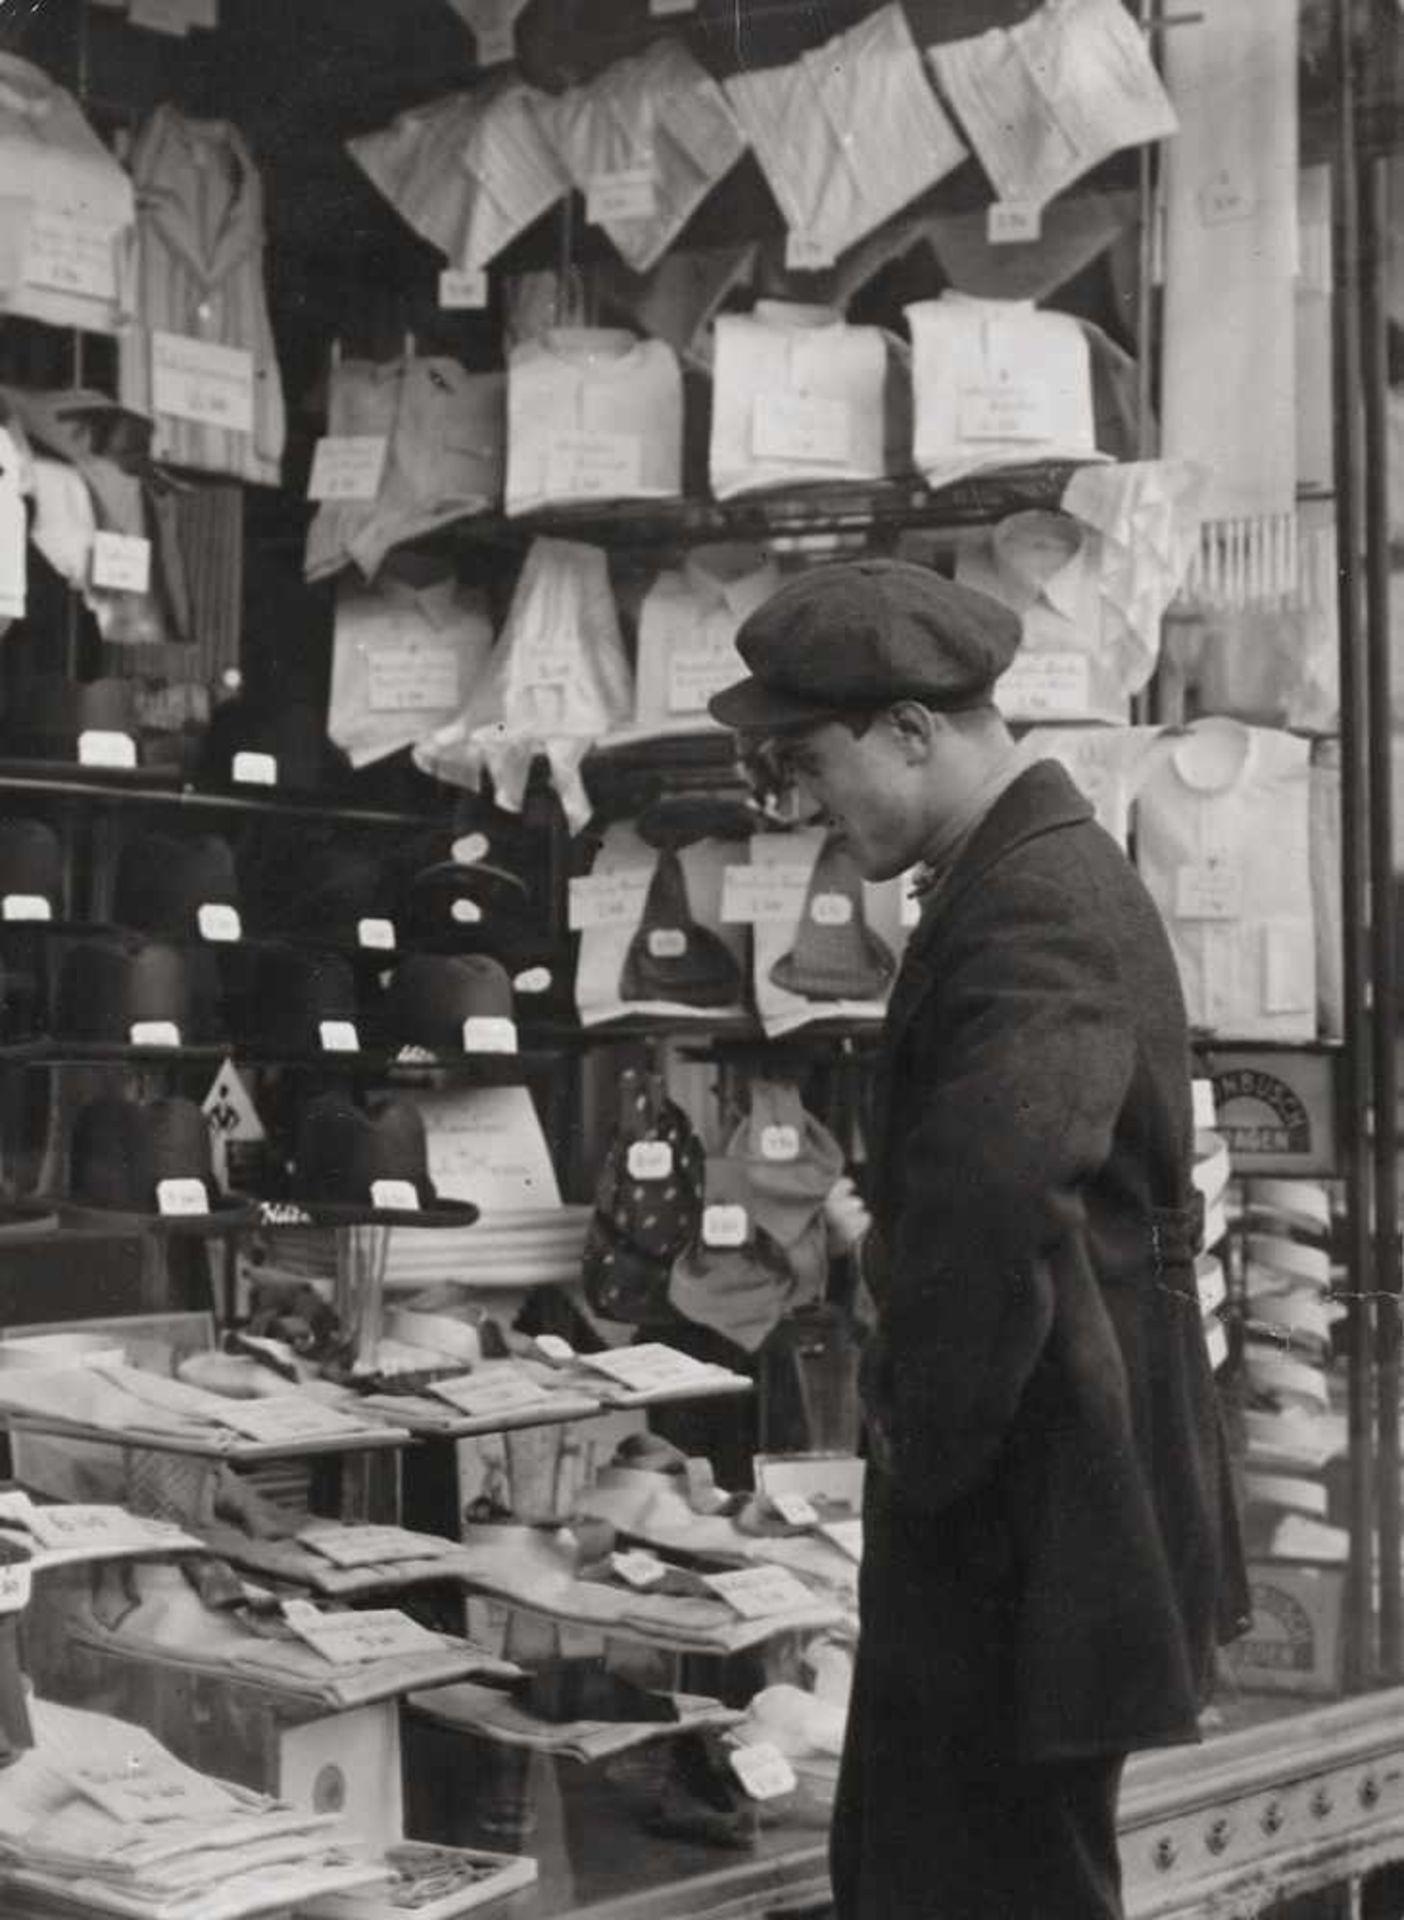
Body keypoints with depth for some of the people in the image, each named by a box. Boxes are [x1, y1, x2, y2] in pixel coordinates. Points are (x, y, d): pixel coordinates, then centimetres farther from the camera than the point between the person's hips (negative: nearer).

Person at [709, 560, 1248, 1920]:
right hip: (1009, 1493, 10)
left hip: (1022, 1514, -10)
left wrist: (923, 1444, -20)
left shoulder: (1038, 906, -21)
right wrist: (922, 1431, 11)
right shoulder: (1019, 881, 12)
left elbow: (991, 1209, -34)